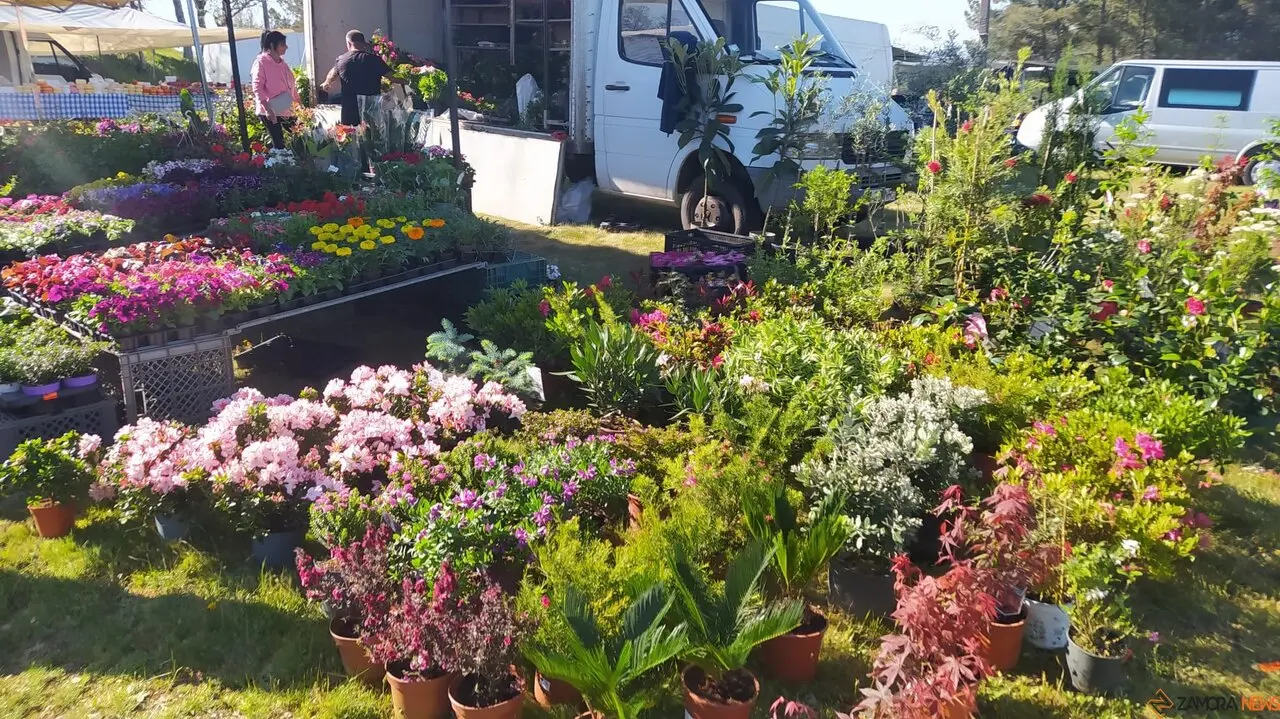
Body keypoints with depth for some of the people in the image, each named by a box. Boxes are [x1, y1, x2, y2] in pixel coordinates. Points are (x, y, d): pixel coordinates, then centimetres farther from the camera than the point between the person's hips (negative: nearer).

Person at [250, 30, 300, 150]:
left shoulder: (282, 62, 13)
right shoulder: (261, 62, -9)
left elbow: (290, 85, 18)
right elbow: (257, 88, -15)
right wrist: (267, 109, -24)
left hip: (286, 110, 7)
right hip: (270, 111, -7)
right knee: (278, 143, -8)